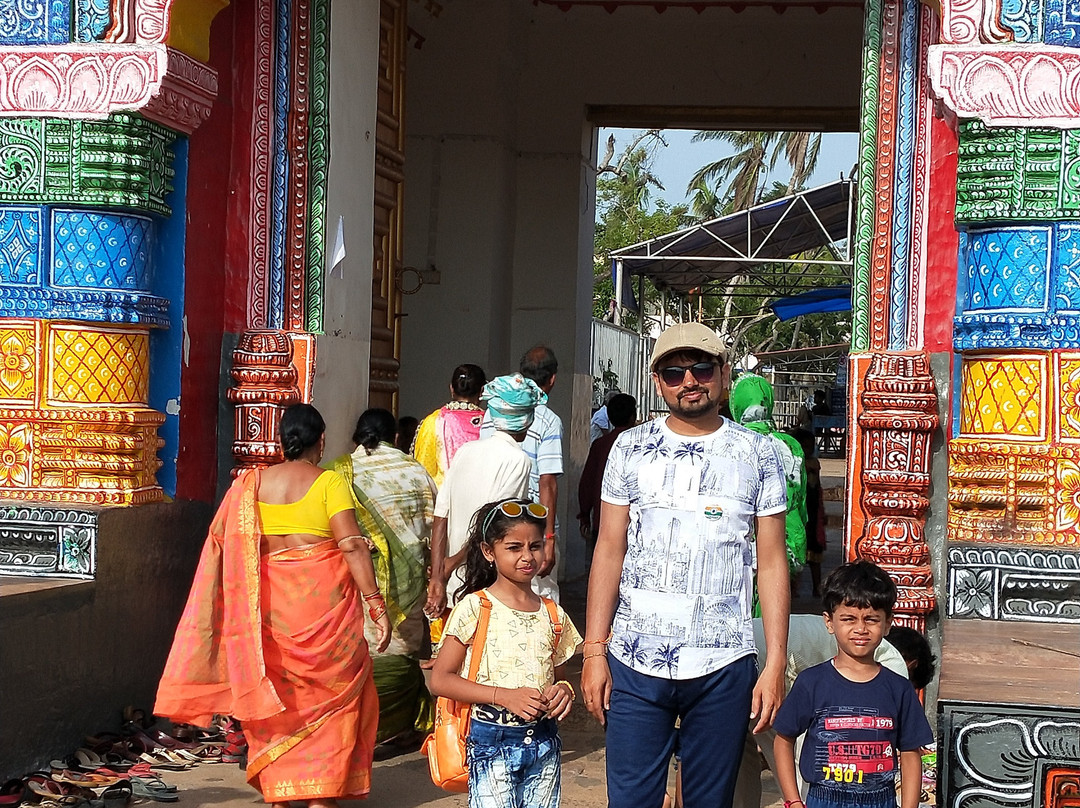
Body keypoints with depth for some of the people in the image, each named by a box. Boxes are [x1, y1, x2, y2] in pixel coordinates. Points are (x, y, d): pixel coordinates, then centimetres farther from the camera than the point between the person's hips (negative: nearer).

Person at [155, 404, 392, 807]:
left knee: (276, 697, 14)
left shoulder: (251, 484, 5)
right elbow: (352, 544, -14)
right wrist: (375, 604, -14)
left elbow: (222, 542, 4)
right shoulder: (328, 482, -7)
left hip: (270, 603, 3)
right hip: (325, 601, -3)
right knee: (331, 691, 9)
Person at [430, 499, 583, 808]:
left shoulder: (552, 614, 8)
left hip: (543, 743, 4)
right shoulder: (475, 608, -7)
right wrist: (504, 696, -19)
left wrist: (564, 690, -6)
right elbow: (440, 679, -10)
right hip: (492, 743, -4)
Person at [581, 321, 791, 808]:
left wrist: (776, 663, -3)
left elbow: (771, 563, 4)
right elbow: (609, 551, 5)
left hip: (723, 664, 0)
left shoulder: (758, 454, 4)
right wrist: (594, 650, -1)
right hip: (635, 660, 0)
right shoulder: (631, 448, 6)